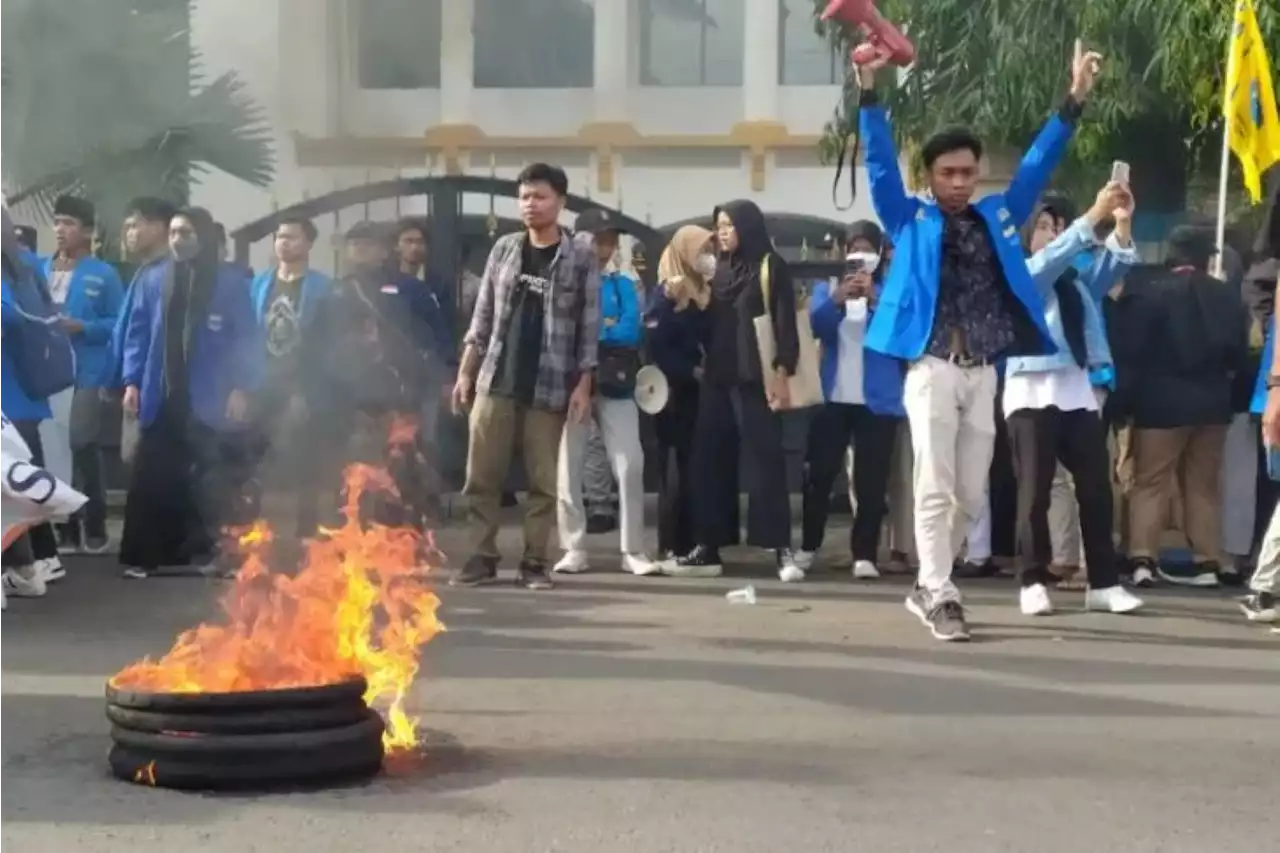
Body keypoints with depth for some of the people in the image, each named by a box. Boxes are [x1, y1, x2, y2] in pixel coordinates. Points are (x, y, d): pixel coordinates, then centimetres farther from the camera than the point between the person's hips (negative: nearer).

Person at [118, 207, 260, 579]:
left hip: (208, 401, -2)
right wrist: (132, 381, 0)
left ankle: (210, 550, 15)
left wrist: (241, 388, -10)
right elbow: (138, 334, 9)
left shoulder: (231, 283, -2)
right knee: (152, 478, 1)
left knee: (207, 481, 6)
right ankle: (144, 553, 5)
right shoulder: (153, 282, 8)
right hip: (162, 398, 2)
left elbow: (247, 339, -3)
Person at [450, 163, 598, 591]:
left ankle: (534, 562, 9)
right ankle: (482, 557, 9)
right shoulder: (504, 248, 9)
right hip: (495, 382, 3)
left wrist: (583, 385, -8)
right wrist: (465, 372, 5)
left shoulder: (581, 257, 0)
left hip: (549, 388, -3)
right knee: (482, 476, 2)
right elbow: (483, 316, 11)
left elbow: (589, 326, -1)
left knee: (543, 480, 2)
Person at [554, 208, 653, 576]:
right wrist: (608, 331, -11)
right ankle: (574, 549, 7)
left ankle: (633, 550, -1)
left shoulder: (623, 285, 11)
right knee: (568, 468, -1)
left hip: (616, 386, 1)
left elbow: (631, 332, -3)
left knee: (631, 466, -7)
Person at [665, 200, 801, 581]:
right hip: (718, 379, 6)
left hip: (756, 380, -6)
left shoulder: (771, 266, -1)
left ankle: (782, 549, -7)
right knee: (710, 462, 3)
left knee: (765, 460, -8)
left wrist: (782, 374, -16)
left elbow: (785, 322, -8)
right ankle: (707, 549, 8)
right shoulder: (722, 270, 17)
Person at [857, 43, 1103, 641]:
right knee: (935, 489, -8)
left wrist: (1074, 100, 10)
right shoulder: (911, 219, 7)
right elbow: (881, 163, -1)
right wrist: (869, 92, -12)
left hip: (984, 374, 4)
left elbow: (1038, 164, 17)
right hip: (933, 369, -4)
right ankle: (940, 598, -6)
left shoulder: (998, 217, 17)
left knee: (969, 496, 7)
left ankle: (927, 587, 20)